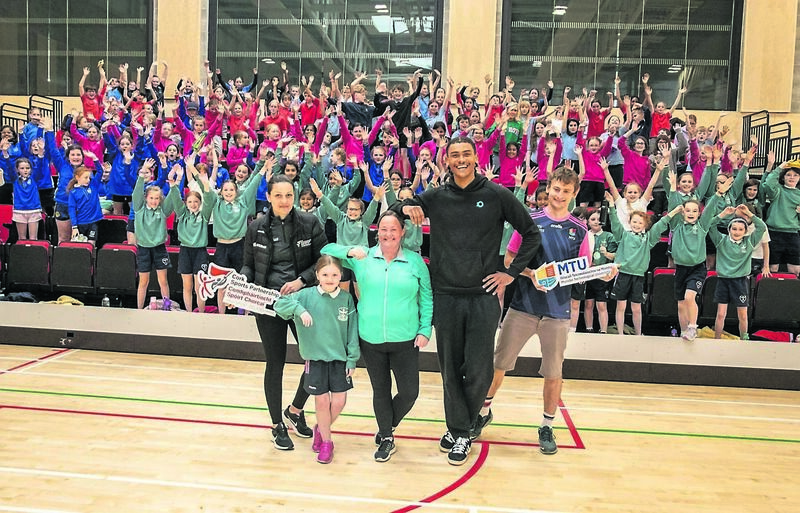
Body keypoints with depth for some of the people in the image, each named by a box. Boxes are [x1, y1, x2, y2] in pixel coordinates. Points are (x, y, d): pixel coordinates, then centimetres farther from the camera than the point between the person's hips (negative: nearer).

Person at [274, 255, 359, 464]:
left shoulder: (346, 299, -4)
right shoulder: (307, 295, -7)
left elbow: (352, 331, -1)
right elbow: (280, 304, -9)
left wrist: (352, 360, -2)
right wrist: (300, 310, -25)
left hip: (339, 357, 1)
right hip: (315, 358, -1)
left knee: (339, 401, 2)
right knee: (322, 401, 5)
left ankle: (321, 429, 32)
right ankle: (326, 441, 26)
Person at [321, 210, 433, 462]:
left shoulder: (415, 261, -1)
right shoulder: (363, 258, 1)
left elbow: (426, 299, 4)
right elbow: (327, 250, 4)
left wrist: (425, 330, -3)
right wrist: (350, 251, -14)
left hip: (405, 341, -1)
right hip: (371, 340, 1)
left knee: (409, 392, 2)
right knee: (380, 390, 12)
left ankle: (386, 429, 31)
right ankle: (386, 439, 32)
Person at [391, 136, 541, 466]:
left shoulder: (497, 195, 0)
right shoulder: (435, 197, 5)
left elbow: (531, 234, 6)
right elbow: (391, 211, 14)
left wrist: (511, 273, -1)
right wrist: (405, 208, -9)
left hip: (483, 296, -2)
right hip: (444, 296, 2)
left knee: (478, 372, 1)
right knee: (450, 370, 8)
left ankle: (460, 427, 22)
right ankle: (459, 433, 23)